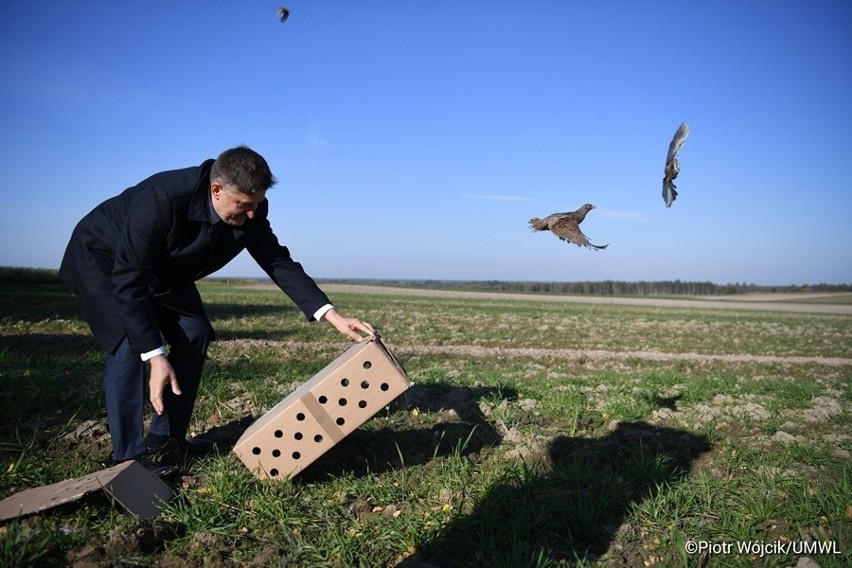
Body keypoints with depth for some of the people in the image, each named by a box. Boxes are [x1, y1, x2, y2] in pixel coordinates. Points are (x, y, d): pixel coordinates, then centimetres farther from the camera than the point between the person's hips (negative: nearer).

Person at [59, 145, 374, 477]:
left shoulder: (249, 211, -22)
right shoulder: (161, 200, -41)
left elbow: (279, 263, -16)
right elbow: (129, 282, -37)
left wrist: (333, 316, -25)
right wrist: (156, 358, -39)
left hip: (159, 267, 7)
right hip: (102, 258, -6)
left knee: (195, 333, -1)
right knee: (129, 341, -22)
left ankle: (166, 434, 12)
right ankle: (128, 455, -10)